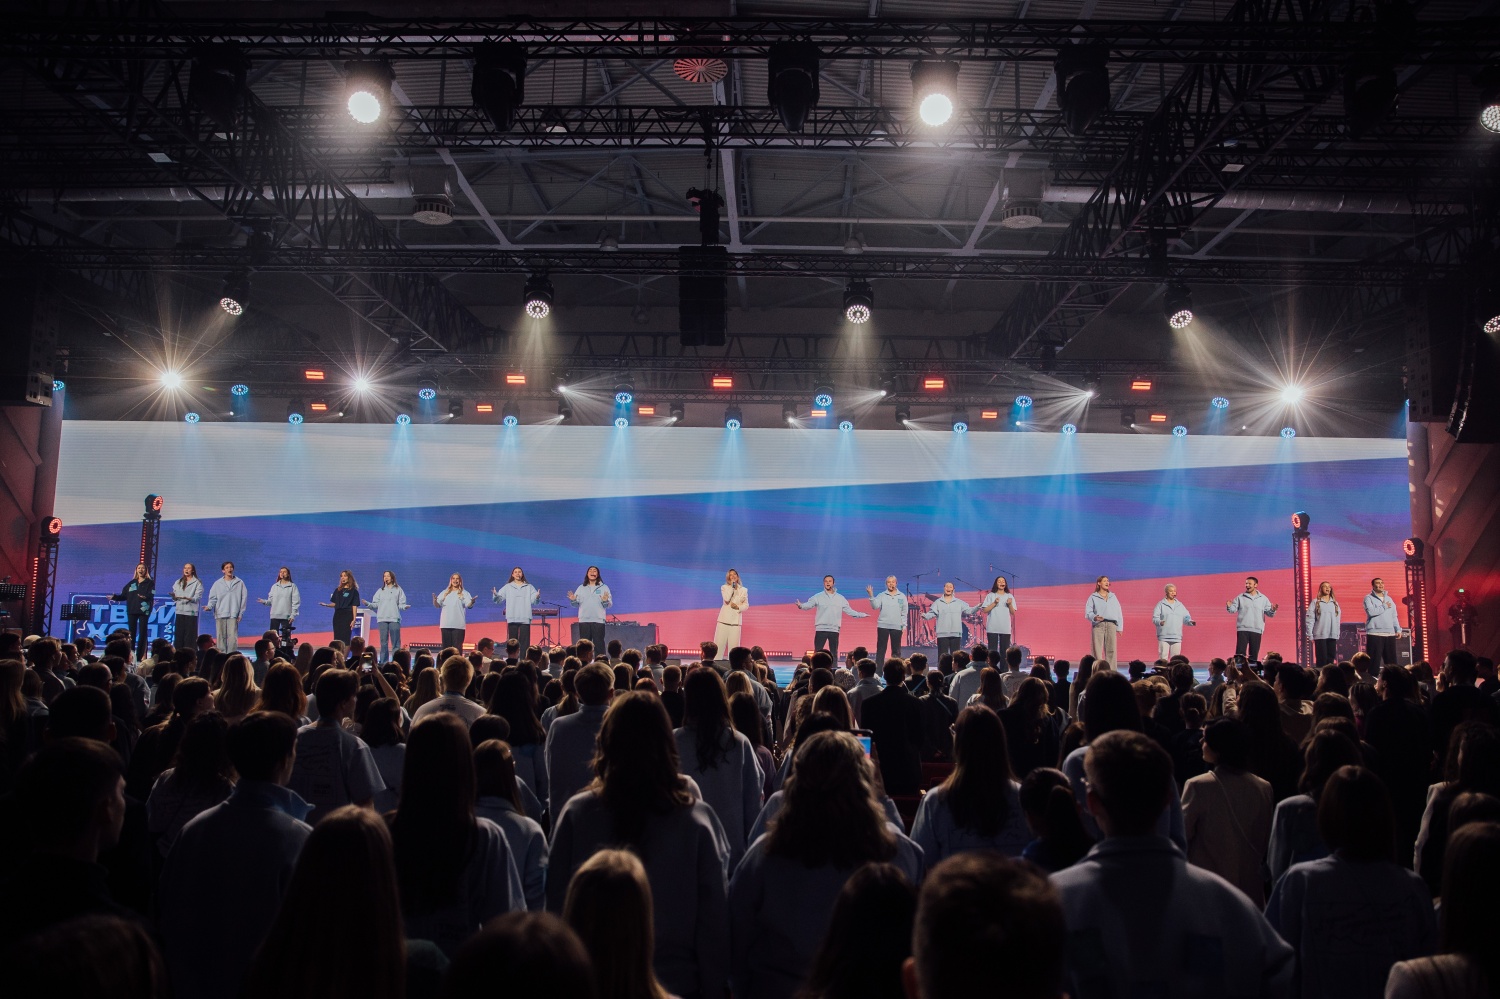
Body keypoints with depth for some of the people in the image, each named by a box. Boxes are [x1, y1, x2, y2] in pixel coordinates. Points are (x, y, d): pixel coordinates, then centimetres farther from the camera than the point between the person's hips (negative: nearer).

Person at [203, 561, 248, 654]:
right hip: (220, 614, 1)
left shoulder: (239, 583, 7)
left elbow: (244, 598, 7)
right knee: (221, 637, 1)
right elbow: (213, 598, 7)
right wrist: (209, 606, -13)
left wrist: (240, 613, 1)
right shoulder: (218, 583, 9)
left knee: (232, 637, -9)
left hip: (233, 615, -1)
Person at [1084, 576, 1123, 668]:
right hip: (1098, 625, -3)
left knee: (1111, 650, -2)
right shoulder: (1093, 597, 9)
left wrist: (1120, 627, 7)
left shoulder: (1113, 597, 20)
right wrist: (1094, 617, -22)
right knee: (1097, 650, -7)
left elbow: (1119, 612, 16)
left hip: (1111, 624, 3)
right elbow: (1088, 612, 0)